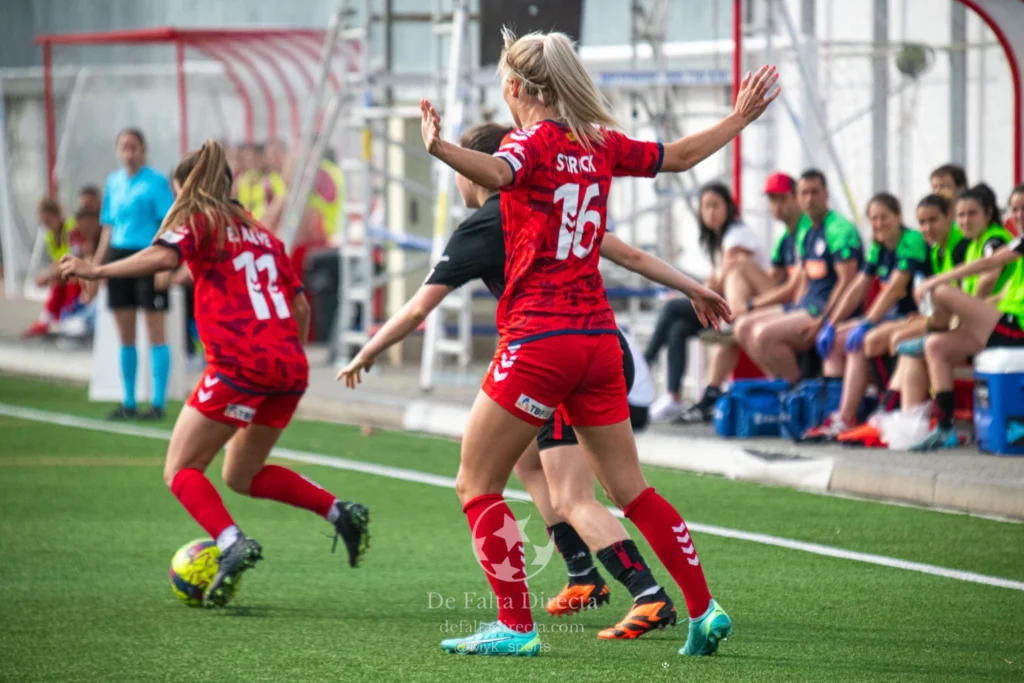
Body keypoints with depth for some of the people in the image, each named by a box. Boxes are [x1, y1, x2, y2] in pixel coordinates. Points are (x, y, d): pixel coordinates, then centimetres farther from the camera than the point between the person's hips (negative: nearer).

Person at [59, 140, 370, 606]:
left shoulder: (197, 222, 4)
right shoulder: (262, 235, 23)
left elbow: (164, 256, -19)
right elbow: (300, 307, 23)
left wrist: (95, 271, -17)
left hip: (239, 366, -7)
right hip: (290, 369, 7)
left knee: (181, 471, 2)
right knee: (242, 475, 24)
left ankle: (233, 544, -21)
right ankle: (341, 512, 9)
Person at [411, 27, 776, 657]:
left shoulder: (534, 140, -8)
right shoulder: (600, 144, 10)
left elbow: (496, 173, -32)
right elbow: (677, 156, 26)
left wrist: (441, 149, -50)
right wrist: (740, 118, 41)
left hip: (538, 339, -7)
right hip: (598, 338, 7)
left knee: (477, 485, 2)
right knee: (629, 487, 15)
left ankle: (516, 626, -3)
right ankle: (704, 609, 11)